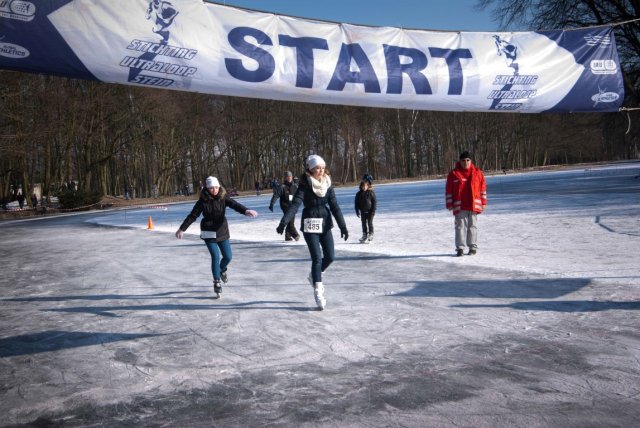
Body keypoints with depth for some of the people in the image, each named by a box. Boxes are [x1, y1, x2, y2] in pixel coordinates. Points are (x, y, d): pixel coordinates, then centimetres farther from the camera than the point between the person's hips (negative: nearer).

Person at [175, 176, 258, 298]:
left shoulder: (223, 198, -6)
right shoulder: (203, 201, -9)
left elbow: (234, 204, -23)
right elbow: (192, 215, -4)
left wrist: (246, 210, -43)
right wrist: (182, 229, -2)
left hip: (222, 232, 3)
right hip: (209, 233, -2)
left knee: (228, 256, 5)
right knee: (215, 256, -11)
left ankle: (222, 270, 40)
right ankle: (217, 282, 4)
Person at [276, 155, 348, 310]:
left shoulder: (328, 184, 1)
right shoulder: (304, 185, -12)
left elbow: (334, 206, 0)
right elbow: (295, 204, -21)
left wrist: (343, 226, -4)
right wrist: (283, 223, -31)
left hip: (325, 223, 5)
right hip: (309, 224, -5)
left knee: (330, 256, 5)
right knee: (317, 258, -7)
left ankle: (314, 275, 33)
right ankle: (318, 292, 2)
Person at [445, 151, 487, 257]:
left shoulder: (477, 172, 4)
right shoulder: (454, 174, 0)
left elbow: (483, 188, 8)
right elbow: (448, 191, 2)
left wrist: (483, 202, 6)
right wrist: (449, 204, -1)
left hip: (474, 205, 1)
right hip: (460, 206, -1)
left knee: (472, 226, 9)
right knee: (460, 226, 0)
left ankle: (473, 247, 17)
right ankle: (460, 248, 4)